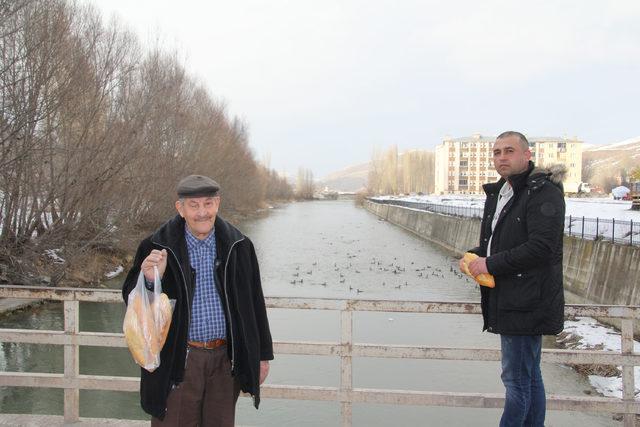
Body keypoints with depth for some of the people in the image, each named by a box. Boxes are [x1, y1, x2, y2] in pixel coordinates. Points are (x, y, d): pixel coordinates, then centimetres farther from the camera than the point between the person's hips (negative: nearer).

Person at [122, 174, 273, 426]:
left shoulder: (238, 247, 0)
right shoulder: (158, 247, -7)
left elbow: (254, 303, 6)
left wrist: (262, 355, 8)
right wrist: (149, 280, -28)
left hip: (225, 360, 3)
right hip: (177, 362, -2)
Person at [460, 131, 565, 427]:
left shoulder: (544, 192, -14)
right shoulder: (498, 193, 15)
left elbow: (541, 247, -22)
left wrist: (491, 264, -17)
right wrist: (476, 257, 4)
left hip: (527, 300, -9)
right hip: (508, 299, 9)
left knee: (516, 378, -2)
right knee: (530, 376, 19)